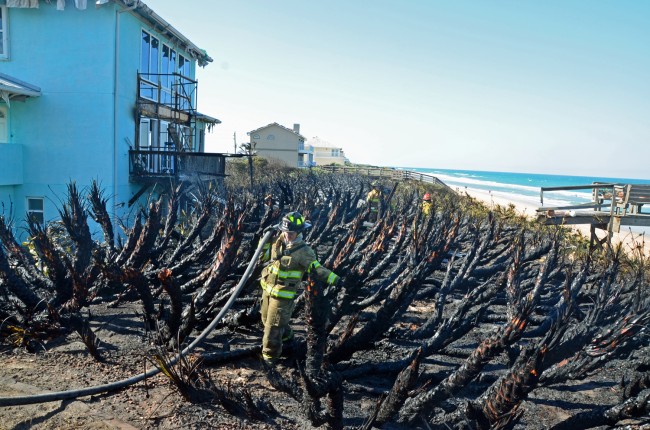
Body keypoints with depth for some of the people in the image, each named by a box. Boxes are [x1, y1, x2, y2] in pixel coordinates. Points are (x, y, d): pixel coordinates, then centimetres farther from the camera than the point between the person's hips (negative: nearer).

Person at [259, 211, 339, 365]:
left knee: (273, 325, -1)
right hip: (268, 288, 7)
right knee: (267, 319, 26)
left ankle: (270, 355, 21)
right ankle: (286, 336, 53)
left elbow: (317, 269, -20)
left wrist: (335, 279, -30)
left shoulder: (304, 252, -19)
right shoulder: (278, 242, -1)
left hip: (283, 294, -7)